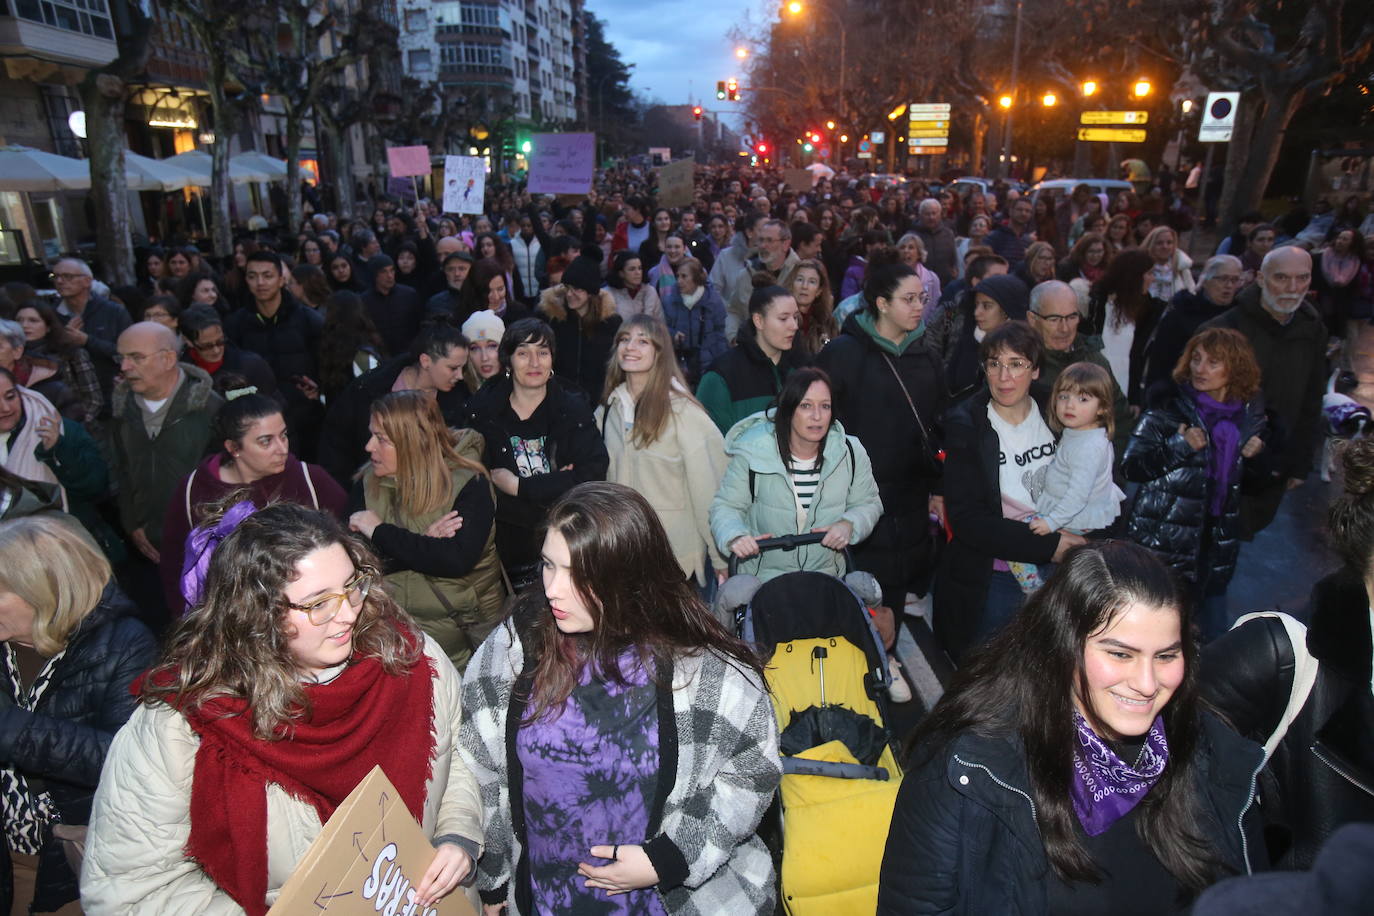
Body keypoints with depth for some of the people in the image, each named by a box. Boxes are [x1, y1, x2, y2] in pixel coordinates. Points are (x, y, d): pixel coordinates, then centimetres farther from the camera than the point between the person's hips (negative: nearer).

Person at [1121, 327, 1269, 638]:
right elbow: (1131, 466, -11)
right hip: (1164, 539, -4)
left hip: (1218, 540, 5)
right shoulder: (1168, 407, -5)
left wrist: (1256, 452, 1)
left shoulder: (1248, 412, 8)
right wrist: (1180, 446, -21)